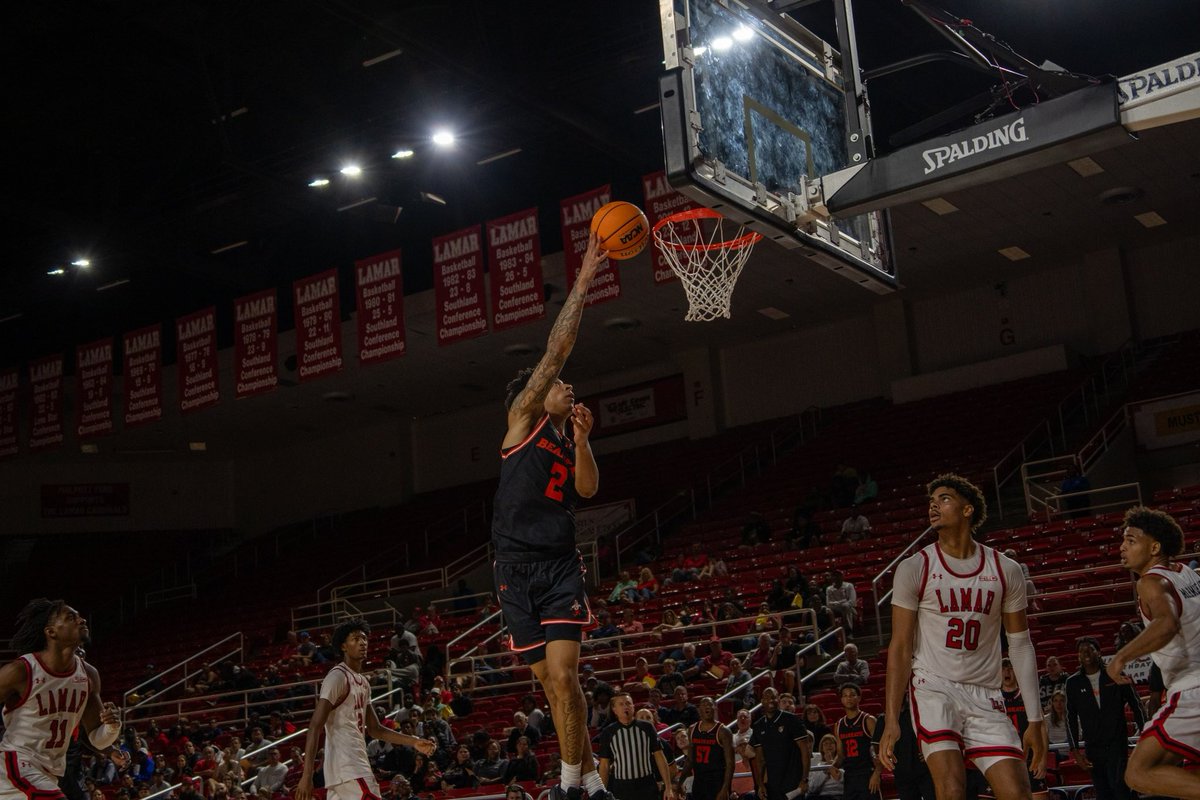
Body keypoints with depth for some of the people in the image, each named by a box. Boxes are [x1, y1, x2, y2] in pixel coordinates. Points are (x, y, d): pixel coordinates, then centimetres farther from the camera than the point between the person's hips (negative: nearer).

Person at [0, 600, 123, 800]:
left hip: (50, 774, 8)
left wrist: (112, 726, -15)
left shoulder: (88, 675, 1)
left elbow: (98, 740, 7)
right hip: (16, 766, -8)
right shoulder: (20, 671, -18)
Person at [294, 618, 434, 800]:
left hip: (356, 763, 10)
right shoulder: (337, 676, -11)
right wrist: (307, 775, -24)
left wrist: (413, 742, 17)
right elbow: (315, 727, -17)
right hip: (347, 765, -10)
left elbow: (374, 730, 25)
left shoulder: (363, 683, 18)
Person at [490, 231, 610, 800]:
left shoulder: (570, 446, 16)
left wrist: (581, 441, -17)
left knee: (563, 676, -15)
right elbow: (555, 351, -2)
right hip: (516, 570, -2)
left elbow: (588, 488, -3)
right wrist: (582, 283, -4)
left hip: (561, 567, 2)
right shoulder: (523, 420, 4)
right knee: (550, 682, 4)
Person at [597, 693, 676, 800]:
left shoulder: (647, 728, 2)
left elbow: (659, 757, 3)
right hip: (620, 788, 0)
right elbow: (604, 765, 3)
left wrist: (668, 787, -2)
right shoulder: (608, 732, 1)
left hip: (647, 787, 0)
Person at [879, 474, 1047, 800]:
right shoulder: (914, 568, -3)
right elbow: (900, 648, -3)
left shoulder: (1006, 571, 3)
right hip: (933, 688, -3)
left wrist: (1036, 720, 4)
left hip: (985, 695, 3)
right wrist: (891, 720, -10)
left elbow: (1020, 646, 8)